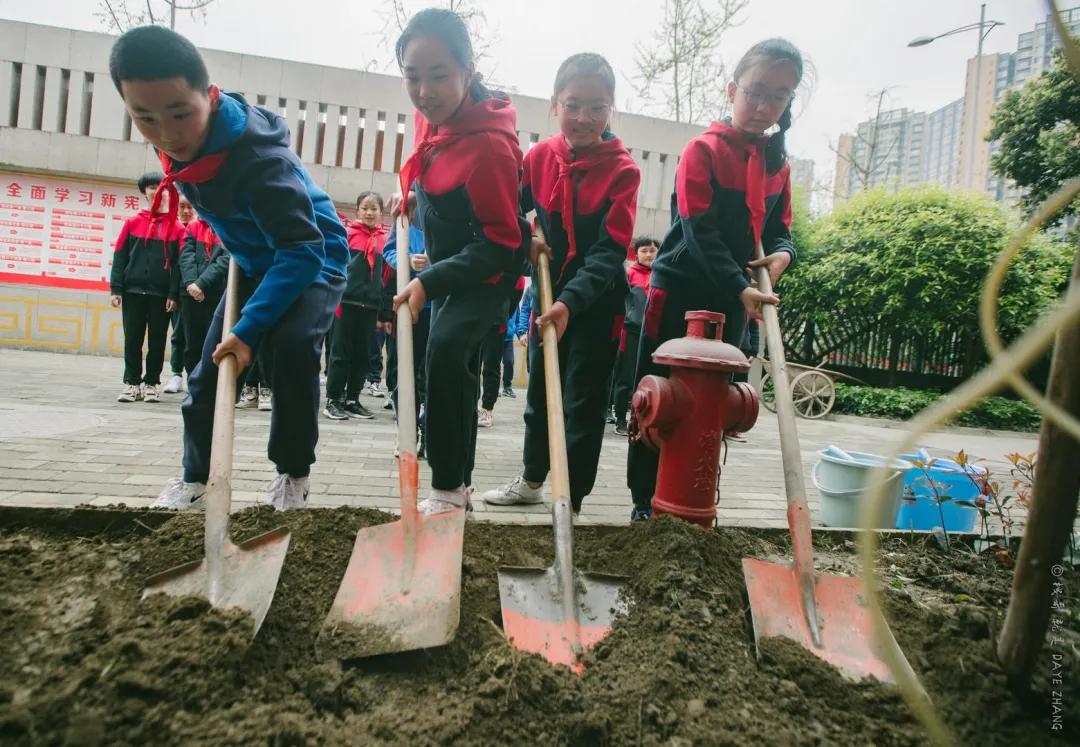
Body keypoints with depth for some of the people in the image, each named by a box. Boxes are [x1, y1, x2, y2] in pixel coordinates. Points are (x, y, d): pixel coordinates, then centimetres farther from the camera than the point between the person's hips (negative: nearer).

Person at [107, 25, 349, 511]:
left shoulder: (259, 156, -35)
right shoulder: (175, 141, -11)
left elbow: (302, 249, -37)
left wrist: (249, 327, -40)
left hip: (312, 261, -7)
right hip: (255, 263, 7)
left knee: (291, 346, -31)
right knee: (211, 364, 5)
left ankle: (293, 472, -10)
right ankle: (197, 476, 23)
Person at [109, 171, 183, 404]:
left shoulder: (176, 227, 3)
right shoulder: (133, 223, 8)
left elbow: (179, 261, -1)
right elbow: (120, 256, 6)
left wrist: (173, 294, -7)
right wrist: (115, 288, -2)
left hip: (162, 294, -1)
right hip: (133, 291, 1)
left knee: (157, 341, 5)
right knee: (132, 340, 4)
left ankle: (151, 384, 16)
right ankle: (132, 383, 14)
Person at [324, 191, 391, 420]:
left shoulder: (385, 240, 8)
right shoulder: (347, 234, -1)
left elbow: (388, 277, 10)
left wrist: (385, 313, 8)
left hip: (370, 306, 4)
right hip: (346, 302, -3)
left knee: (361, 356, 10)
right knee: (341, 354, 2)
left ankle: (352, 400, 20)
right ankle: (333, 400, 10)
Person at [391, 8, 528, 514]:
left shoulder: (489, 145, -31)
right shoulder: (434, 115, -6)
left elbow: (500, 243, -29)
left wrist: (430, 282, -34)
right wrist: (413, 195, 3)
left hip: (488, 269, -9)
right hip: (447, 264, 9)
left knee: (447, 348, -29)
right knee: (458, 365, 18)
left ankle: (448, 488, -14)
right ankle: (459, 482, 38)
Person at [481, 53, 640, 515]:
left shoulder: (622, 170, -15)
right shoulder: (540, 157, -2)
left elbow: (610, 250, -22)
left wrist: (571, 301, -35)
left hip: (596, 300, -5)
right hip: (549, 290, 5)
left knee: (583, 403, 0)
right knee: (540, 391, 17)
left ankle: (571, 502, 14)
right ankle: (532, 480, 36)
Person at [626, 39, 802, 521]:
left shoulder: (779, 164, 11)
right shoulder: (704, 149, -8)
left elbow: (779, 227, 18)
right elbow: (699, 231, -16)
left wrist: (782, 253, -6)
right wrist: (740, 287, -23)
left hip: (732, 300, 6)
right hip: (680, 291, -6)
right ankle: (645, 498, 13)